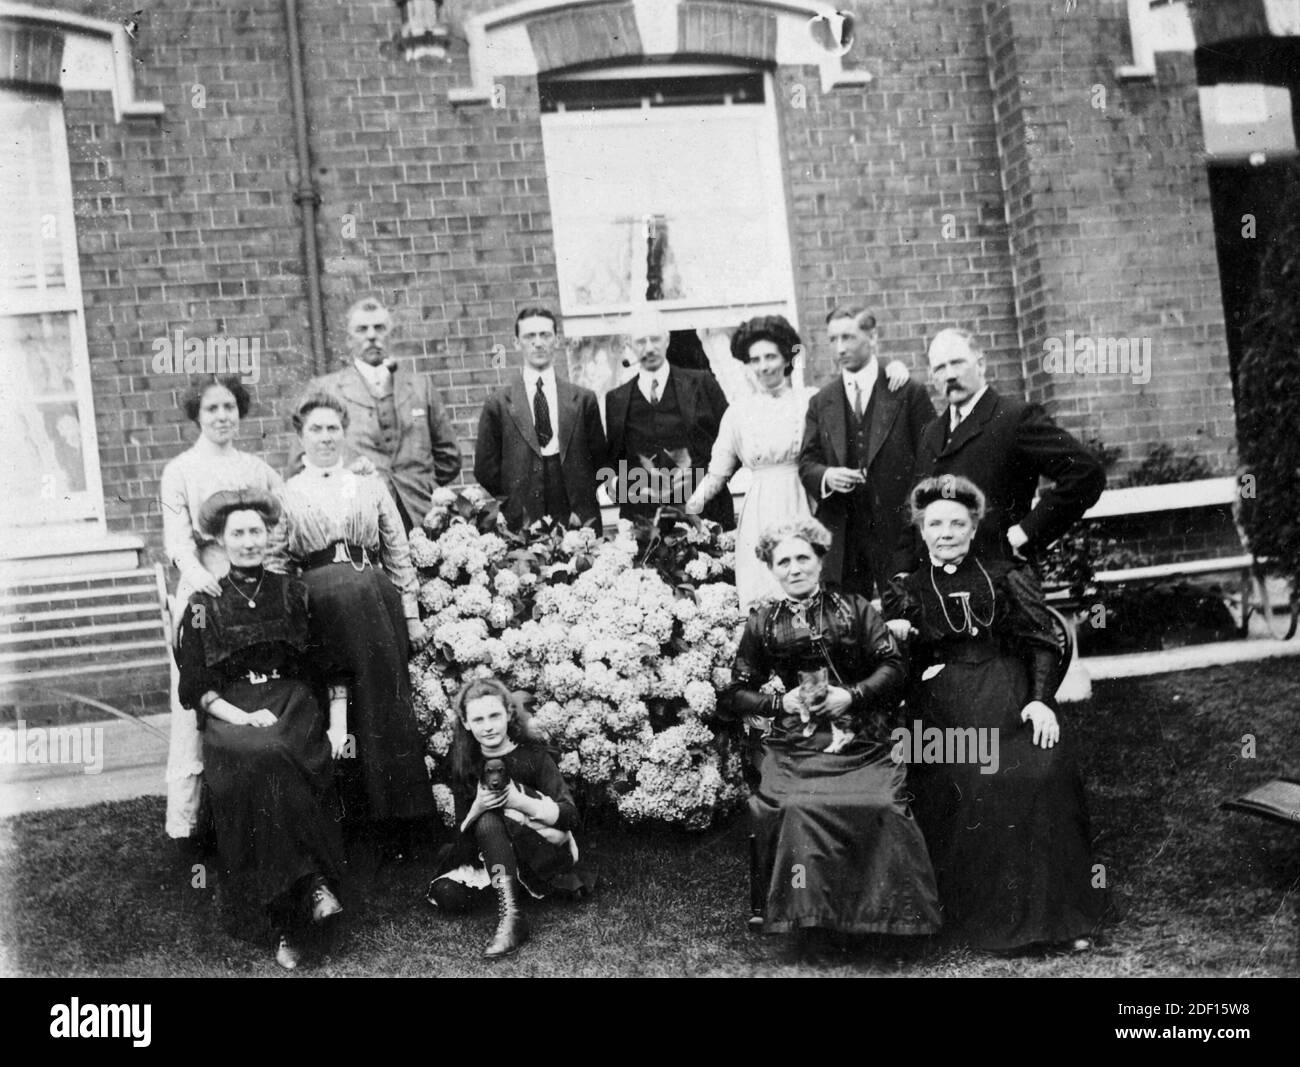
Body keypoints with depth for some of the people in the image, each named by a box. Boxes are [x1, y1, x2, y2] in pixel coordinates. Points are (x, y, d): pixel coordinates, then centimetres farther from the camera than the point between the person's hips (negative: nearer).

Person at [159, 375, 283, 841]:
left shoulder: (257, 469, 16)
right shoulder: (180, 470, 5)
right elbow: (176, 532, -6)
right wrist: (193, 568, -25)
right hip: (205, 589, -3)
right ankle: (184, 820, -1)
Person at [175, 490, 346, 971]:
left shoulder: (293, 594, 10)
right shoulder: (204, 606, 7)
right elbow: (195, 688, 3)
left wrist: (339, 723, -1)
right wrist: (241, 717, -13)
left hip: (293, 704, 0)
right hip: (229, 715, 0)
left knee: (276, 758, -33)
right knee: (256, 759, -35)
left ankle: (290, 924, -28)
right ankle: (313, 886, -28)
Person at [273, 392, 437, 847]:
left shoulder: (371, 486, 14)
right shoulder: (286, 495, 11)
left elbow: (399, 554, 13)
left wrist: (411, 614, 8)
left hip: (376, 600, 1)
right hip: (321, 608, -1)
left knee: (386, 704, -1)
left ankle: (396, 814, 7)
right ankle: (353, 810, 11)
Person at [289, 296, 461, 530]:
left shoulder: (420, 386, 16)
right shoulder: (323, 388, 8)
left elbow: (448, 456, 20)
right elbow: (300, 464, 7)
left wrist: (422, 489, 11)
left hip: (419, 518, 2)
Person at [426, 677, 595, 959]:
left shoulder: (532, 755, -8)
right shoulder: (467, 767, 3)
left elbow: (570, 816, -13)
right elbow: (462, 835, -1)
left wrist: (519, 801, -27)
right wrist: (476, 808, -23)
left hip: (548, 856, -4)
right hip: (491, 859, 4)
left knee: (490, 819, -30)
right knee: (446, 894, -22)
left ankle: (511, 915, -38)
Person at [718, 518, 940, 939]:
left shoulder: (854, 609, 14)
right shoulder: (763, 623, 14)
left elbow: (892, 666, 6)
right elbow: (735, 693, 13)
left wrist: (852, 695, -8)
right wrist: (780, 702, -3)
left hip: (861, 743, 0)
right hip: (792, 749, 0)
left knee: (883, 809, -25)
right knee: (796, 811, -29)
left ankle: (895, 918, -9)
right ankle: (798, 915, -14)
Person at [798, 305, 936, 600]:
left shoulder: (909, 394, 3)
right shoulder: (821, 403, 13)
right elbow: (806, 463, 11)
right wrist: (825, 476, -12)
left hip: (900, 531, -2)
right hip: (842, 538, 3)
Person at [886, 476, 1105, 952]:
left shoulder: (1006, 577, 16)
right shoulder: (913, 590, 19)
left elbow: (1041, 644, 7)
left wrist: (1041, 699, -8)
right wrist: (893, 631, -8)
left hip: (1010, 693, 0)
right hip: (944, 704, 0)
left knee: (1045, 772, -25)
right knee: (967, 783, -27)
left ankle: (1057, 911, -12)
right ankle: (985, 914, -15)